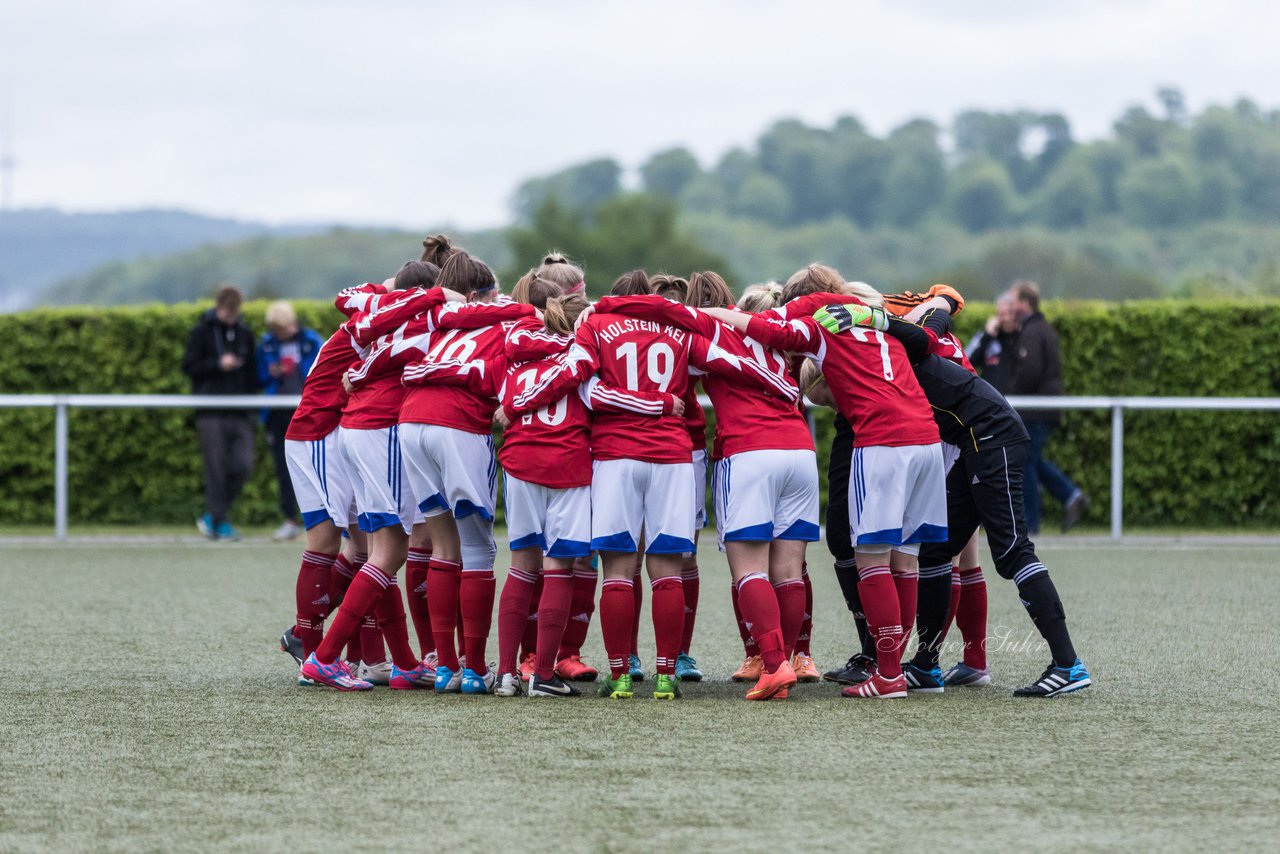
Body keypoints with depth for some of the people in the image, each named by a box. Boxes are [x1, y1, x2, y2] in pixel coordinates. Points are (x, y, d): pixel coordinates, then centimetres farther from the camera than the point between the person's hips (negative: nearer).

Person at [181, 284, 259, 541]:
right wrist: (218, 364, -15)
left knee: (243, 466, -4)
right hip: (211, 413, -4)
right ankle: (220, 523, 1)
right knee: (216, 469, -6)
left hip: (240, 414, 4)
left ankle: (212, 516, 11)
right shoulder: (202, 331, 1)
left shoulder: (245, 333, 13)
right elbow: (189, 366, -3)